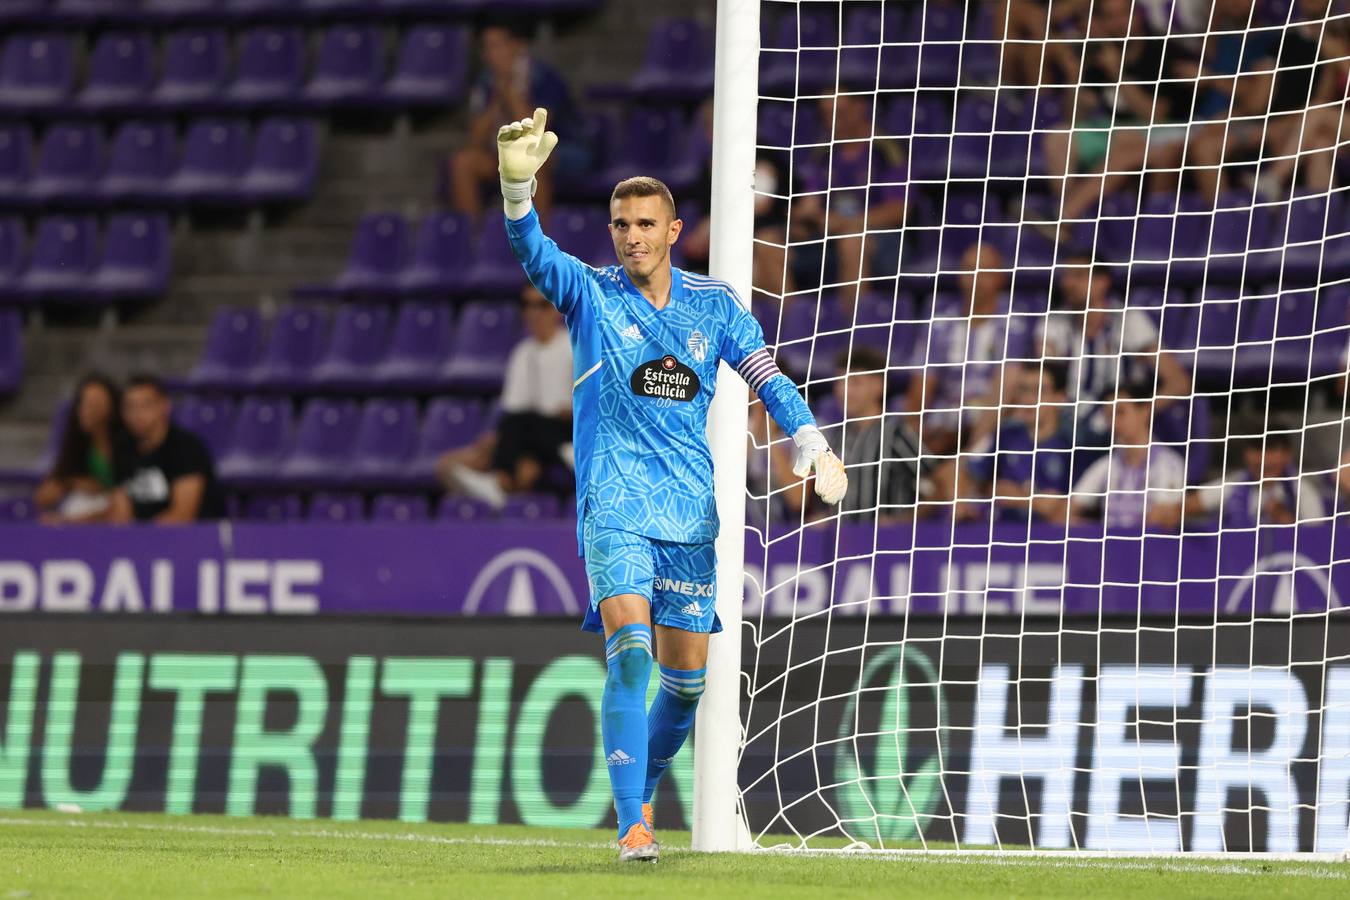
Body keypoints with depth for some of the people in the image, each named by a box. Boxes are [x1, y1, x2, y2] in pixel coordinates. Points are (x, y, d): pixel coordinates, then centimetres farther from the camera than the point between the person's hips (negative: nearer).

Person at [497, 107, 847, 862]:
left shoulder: (713, 304, 6)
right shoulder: (589, 294, -2)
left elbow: (767, 375, 6)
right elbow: (532, 250, -19)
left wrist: (814, 446, -10)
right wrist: (518, 184, -39)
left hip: (691, 509, 4)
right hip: (614, 505, -4)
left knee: (686, 676, 7)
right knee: (628, 649, -22)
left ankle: (644, 794, 32)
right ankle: (632, 824, -22)